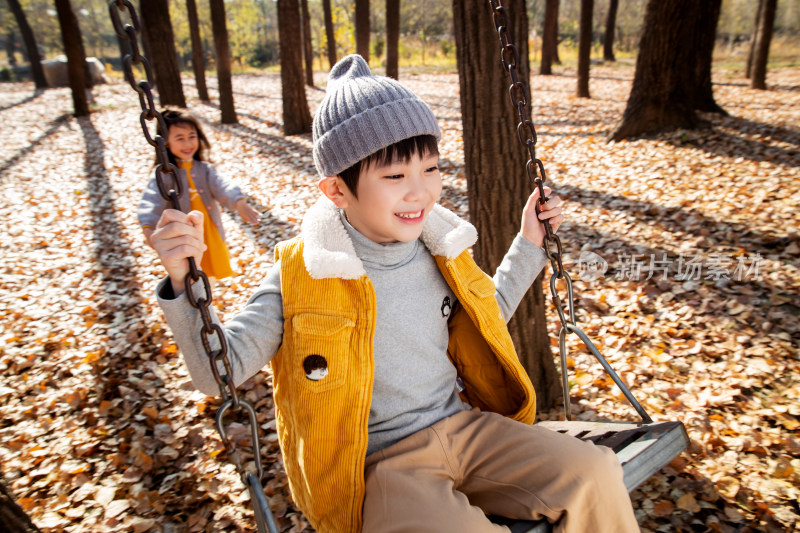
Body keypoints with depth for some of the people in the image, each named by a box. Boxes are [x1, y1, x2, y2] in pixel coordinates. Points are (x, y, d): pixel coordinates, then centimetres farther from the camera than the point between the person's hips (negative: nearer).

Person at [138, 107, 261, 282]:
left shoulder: (204, 169, 1)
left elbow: (221, 186, -16)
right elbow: (151, 201, -23)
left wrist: (239, 203, -37)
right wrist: (148, 227, -42)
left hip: (210, 236, 4)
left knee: (210, 277, 19)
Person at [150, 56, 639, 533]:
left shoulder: (440, 251, 2)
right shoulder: (303, 274, -13)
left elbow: (486, 316, 21)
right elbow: (219, 370, -12)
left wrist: (529, 245, 17)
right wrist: (183, 284, -27)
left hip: (464, 426, 5)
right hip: (378, 462, -4)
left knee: (595, 474, -9)